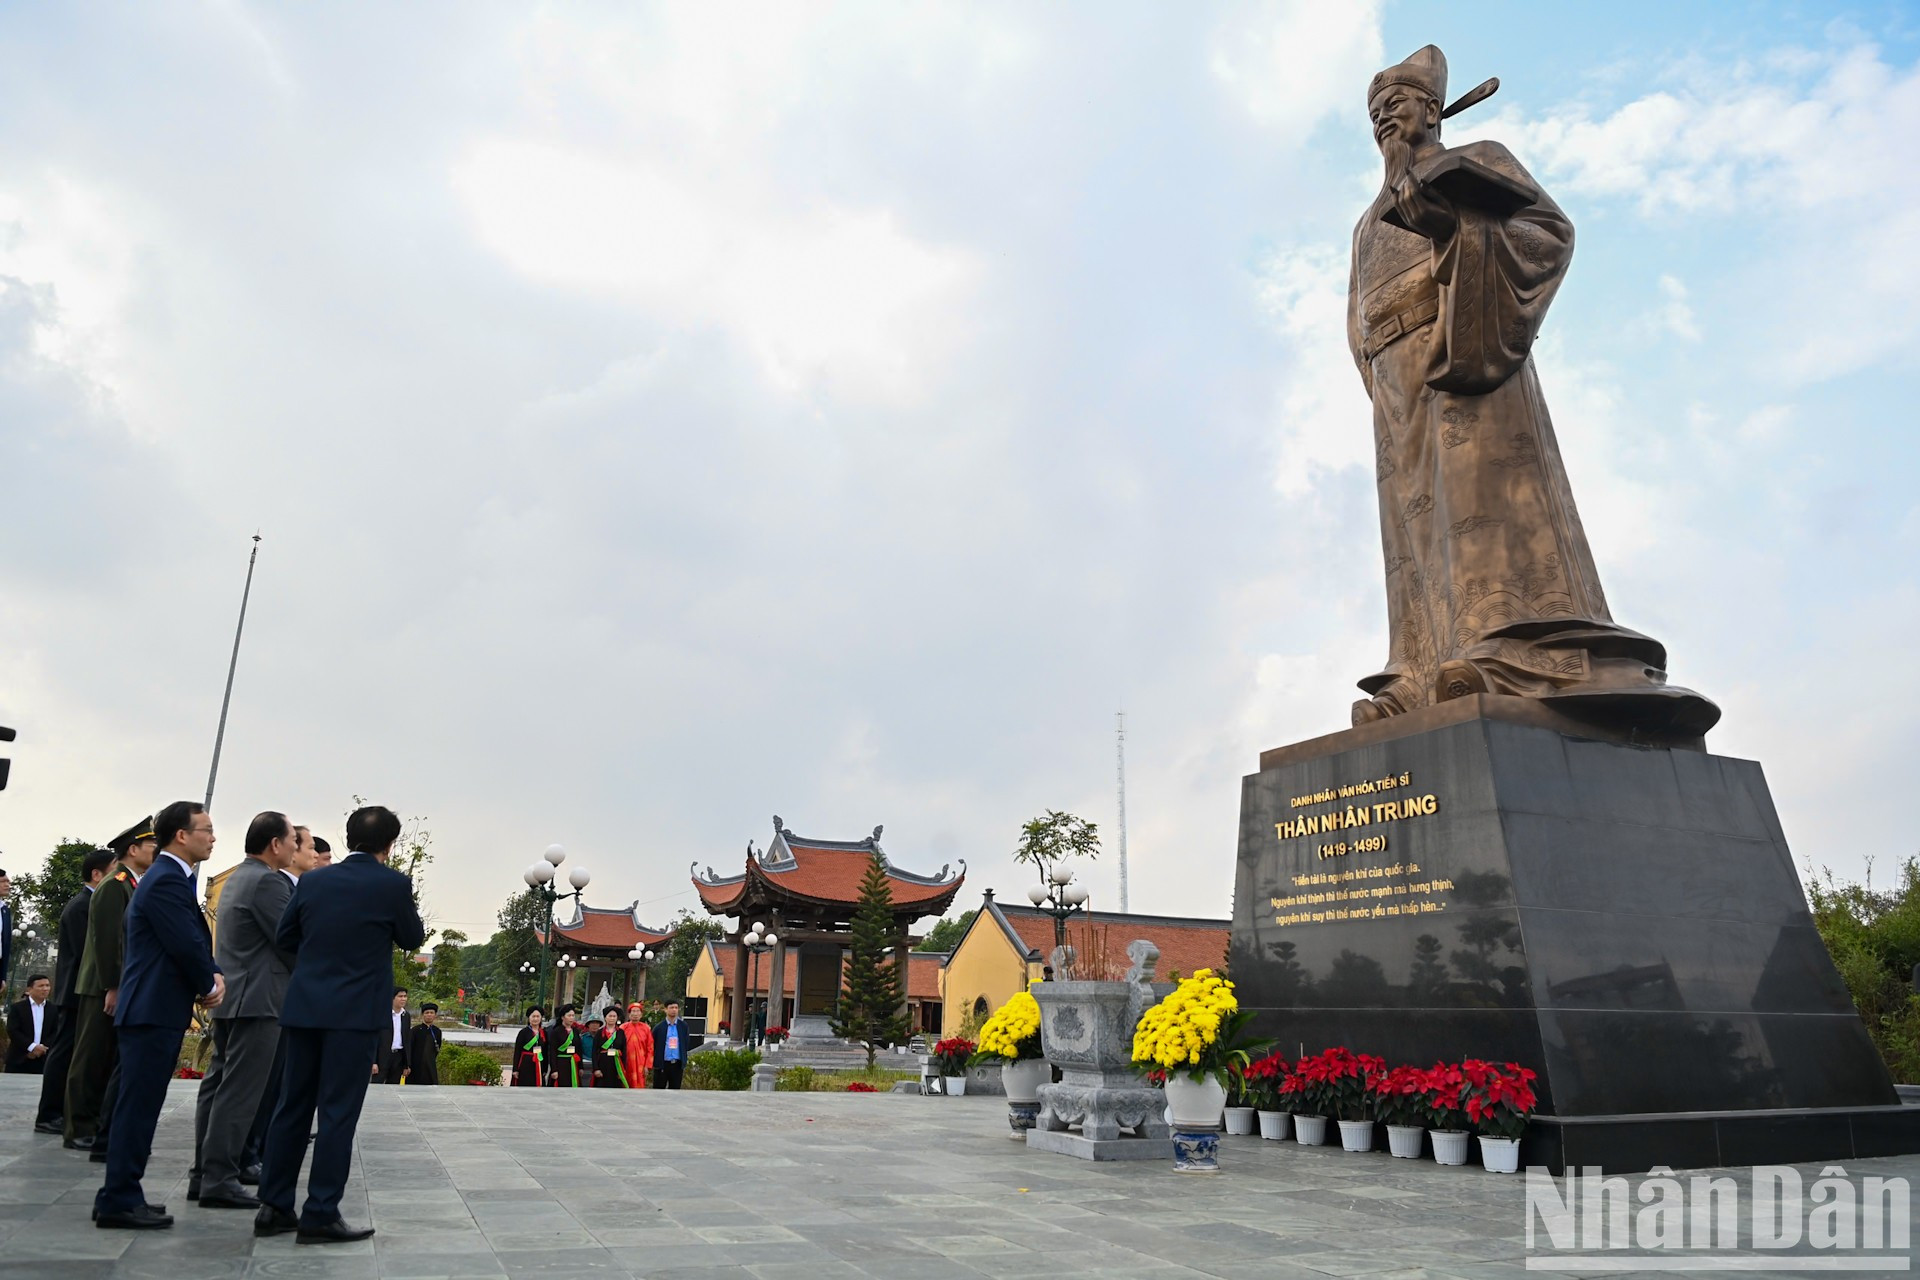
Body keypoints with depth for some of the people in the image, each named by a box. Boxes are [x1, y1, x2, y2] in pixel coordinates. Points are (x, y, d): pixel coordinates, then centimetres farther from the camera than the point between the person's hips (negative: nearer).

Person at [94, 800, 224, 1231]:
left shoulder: (170, 878, 16)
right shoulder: (167, 881, -17)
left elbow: (195, 942, 18)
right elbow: (187, 945, -21)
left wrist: (212, 977, 1)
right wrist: (210, 985, -4)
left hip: (154, 1009, 11)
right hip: (155, 1010, -11)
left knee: (140, 1106, 15)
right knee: (138, 1106, -5)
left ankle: (120, 1195, 23)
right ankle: (119, 1201, 2)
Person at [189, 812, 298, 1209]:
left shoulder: (237, 878, 16)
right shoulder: (268, 881, -15)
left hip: (230, 997, 10)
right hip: (257, 1000, -10)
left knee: (218, 1087, 12)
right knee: (239, 1093, -6)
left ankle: (203, 1175, 18)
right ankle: (219, 1181, -4)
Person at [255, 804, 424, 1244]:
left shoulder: (312, 881, 4)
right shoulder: (393, 884, -10)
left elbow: (286, 937, 13)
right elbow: (412, 939, 3)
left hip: (305, 1006, 5)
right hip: (356, 1011, -5)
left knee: (292, 1106, 13)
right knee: (338, 1112, 0)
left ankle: (273, 1207, 19)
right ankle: (320, 1215, 3)